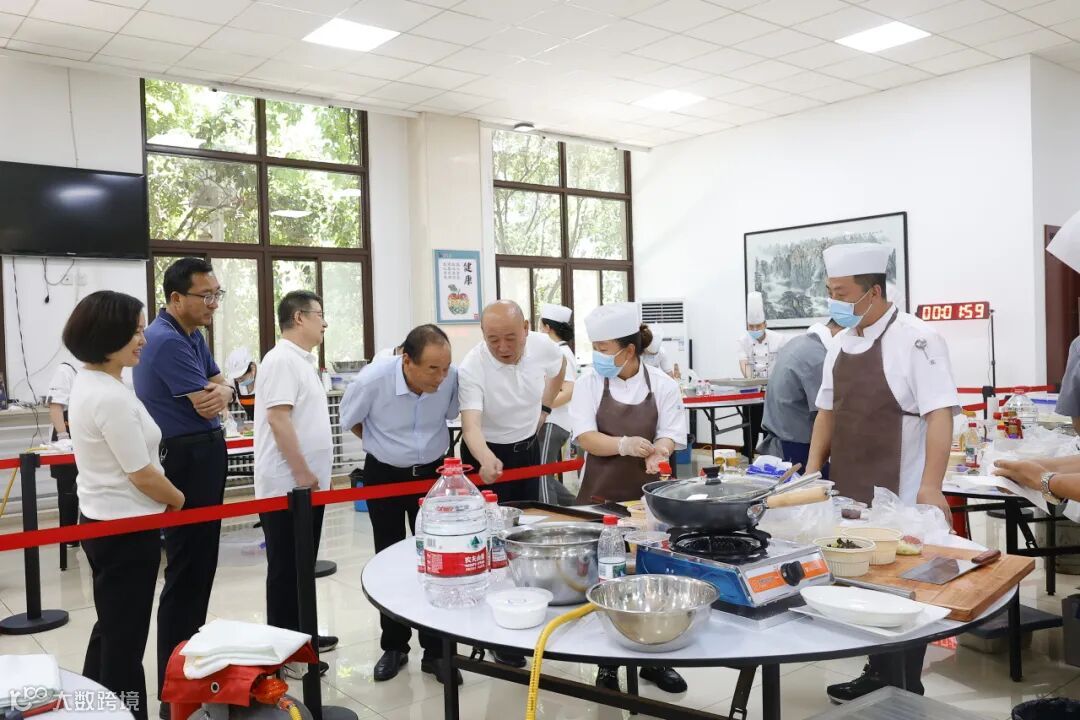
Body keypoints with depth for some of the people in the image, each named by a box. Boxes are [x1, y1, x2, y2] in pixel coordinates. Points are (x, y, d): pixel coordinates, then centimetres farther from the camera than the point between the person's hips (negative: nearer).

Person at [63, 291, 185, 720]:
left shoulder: (87, 383, 6)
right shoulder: (111, 397, -25)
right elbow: (142, 476, -21)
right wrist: (178, 500, -3)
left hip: (101, 521, 10)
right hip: (125, 530, -10)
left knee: (110, 627, 22)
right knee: (126, 636, 4)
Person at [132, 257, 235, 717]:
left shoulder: (193, 335, 12)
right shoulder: (167, 341, -20)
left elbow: (220, 389, 11)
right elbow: (206, 404, -22)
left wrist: (220, 391, -13)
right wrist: (215, 392, 2)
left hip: (202, 457, 10)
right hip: (186, 460, -10)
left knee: (200, 563, 17)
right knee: (187, 569, -5)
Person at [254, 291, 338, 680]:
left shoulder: (302, 361, 14)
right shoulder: (282, 359, -16)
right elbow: (278, 418, -23)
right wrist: (302, 473, -22)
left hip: (305, 484, 10)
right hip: (287, 486, -10)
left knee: (302, 566, 17)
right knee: (286, 570, 0)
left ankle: (300, 635, 29)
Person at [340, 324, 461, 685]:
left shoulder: (453, 378, -22)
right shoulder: (372, 380, -27)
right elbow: (351, 421, -4)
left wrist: (429, 448, 7)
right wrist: (386, 446, 7)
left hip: (432, 473, 1)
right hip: (384, 475, -1)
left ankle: (435, 651, 14)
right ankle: (394, 647, 25)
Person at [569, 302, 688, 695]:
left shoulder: (662, 385, -4)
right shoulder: (590, 383, -4)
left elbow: (669, 436, -4)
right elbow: (586, 437, -13)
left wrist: (656, 453, -27)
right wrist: (624, 445, -32)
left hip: (645, 496, 0)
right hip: (600, 497, 0)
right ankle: (607, 660, 23)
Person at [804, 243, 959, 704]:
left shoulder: (914, 340, -13)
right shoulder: (841, 344, 8)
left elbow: (940, 415, -18)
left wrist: (930, 488, -23)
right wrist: (813, 471, 10)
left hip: (899, 500, -6)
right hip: (849, 495, 7)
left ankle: (906, 691, 22)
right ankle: (877, 674, 34)